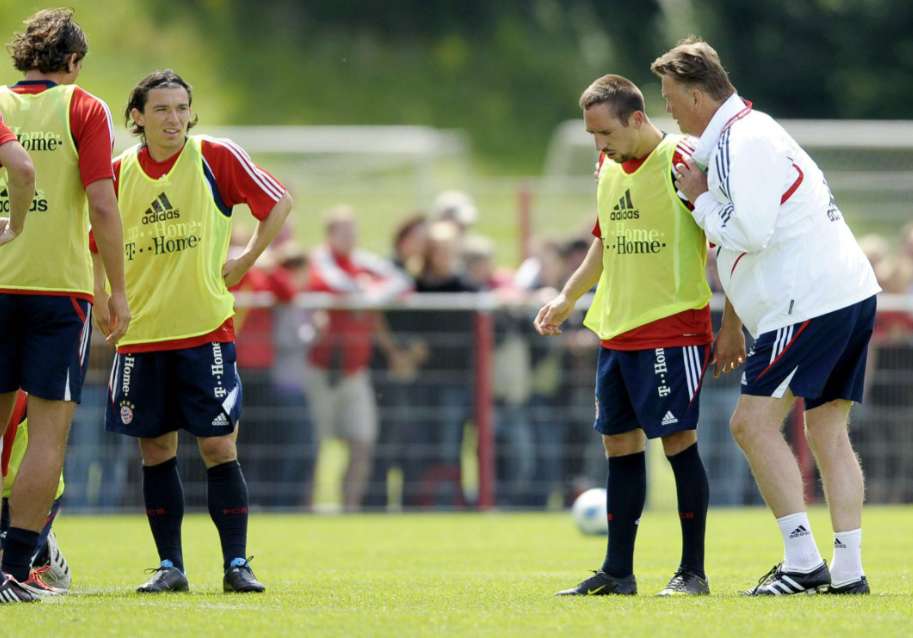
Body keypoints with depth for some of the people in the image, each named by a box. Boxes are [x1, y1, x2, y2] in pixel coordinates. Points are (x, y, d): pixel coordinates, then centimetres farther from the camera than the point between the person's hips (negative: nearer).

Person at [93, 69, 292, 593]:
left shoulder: (215, 156, -4)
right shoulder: (119, 172, 5)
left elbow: (279, 202, 4)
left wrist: (246, 261, -2)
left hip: (206, 330, -3)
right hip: (140, 334, 3)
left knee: (219, 447, -6)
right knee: (156, 451, 5)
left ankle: (237, 565, 0)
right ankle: (170, 566, 12)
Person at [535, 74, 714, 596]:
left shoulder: (682, 163, -12)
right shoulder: (609, 167, 11)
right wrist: (568, 298, 26)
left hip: (672, 327, -8)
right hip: (616, 329, 8)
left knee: (679, 440, -6)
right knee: (620, 442, 8)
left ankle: (693, 570, 1)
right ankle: (618, 572, 13)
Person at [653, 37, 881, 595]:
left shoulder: (744, 141, -13)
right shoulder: (742, 135, 21)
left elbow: (749, 233, -22)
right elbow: (744, 241, 29)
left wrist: (700, 197, -5)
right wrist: (732, 326, 33)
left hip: (813, 300, -10)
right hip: (851, 294, 10)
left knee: (754, 423, -9)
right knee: (828, 433, 9)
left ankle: (803, 563, -12)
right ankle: (848, 571, 5)